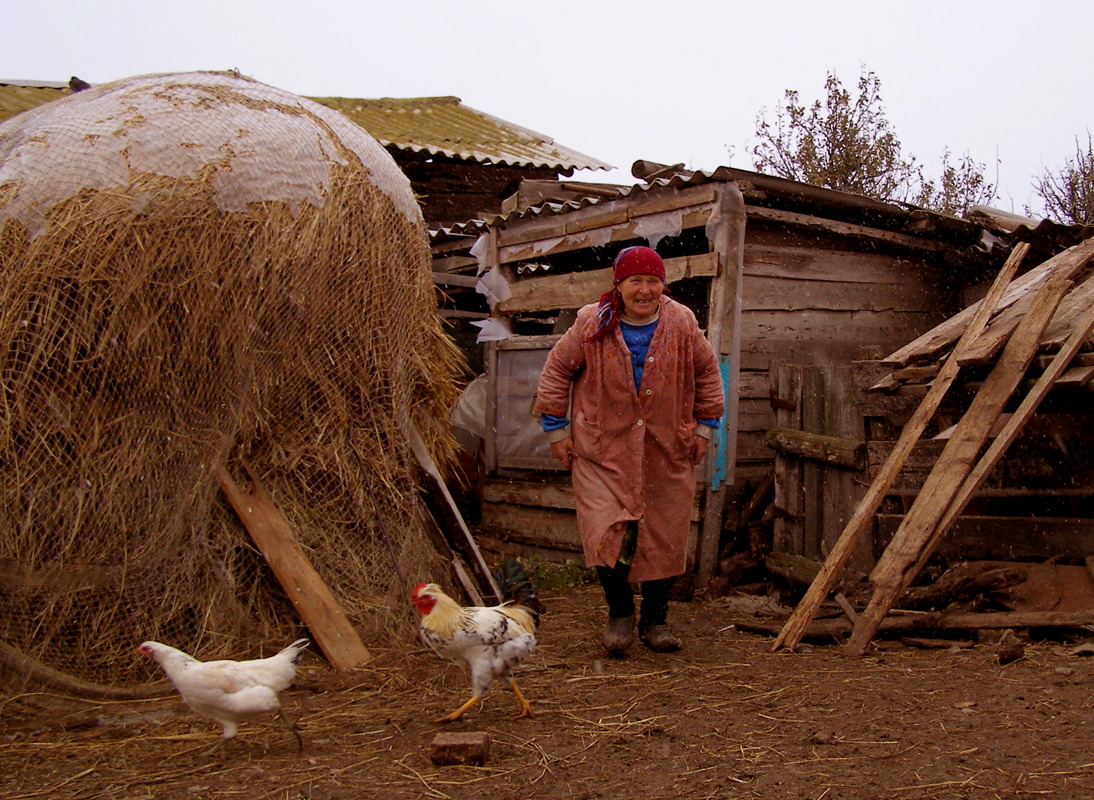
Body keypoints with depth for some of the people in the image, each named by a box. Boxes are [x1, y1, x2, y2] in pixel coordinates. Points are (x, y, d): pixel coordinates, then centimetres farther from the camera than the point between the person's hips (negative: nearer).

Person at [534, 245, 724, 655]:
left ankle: (655, 620, 25)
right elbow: (557, 370, 4)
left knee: (665, 537, 6)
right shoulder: (592, 325, -6)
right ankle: (619, 613, 14)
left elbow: (707, 372, 13)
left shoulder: (682, 323, -1)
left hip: (667, 452, 2)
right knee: (606, 533, -11)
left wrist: (704, 427, 11)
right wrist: (557, 430, 3)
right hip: (602, 451, -2)